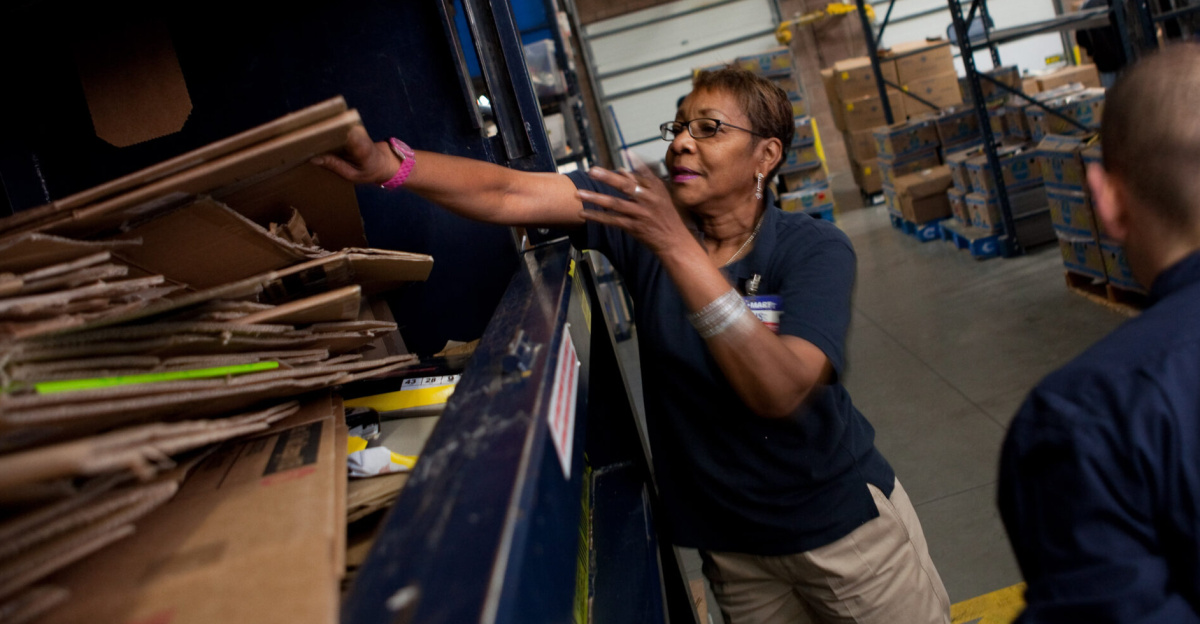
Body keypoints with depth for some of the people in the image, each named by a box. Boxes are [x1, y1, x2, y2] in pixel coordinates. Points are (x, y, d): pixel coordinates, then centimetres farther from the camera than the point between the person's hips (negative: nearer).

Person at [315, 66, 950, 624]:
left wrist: (678, 248, -39)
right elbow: (509, 195, -22)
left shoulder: (814, 249, -17)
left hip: (839, 522, -2)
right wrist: (386, 162, -37)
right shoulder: (646, 210, -10)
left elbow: (779, 391, -33)